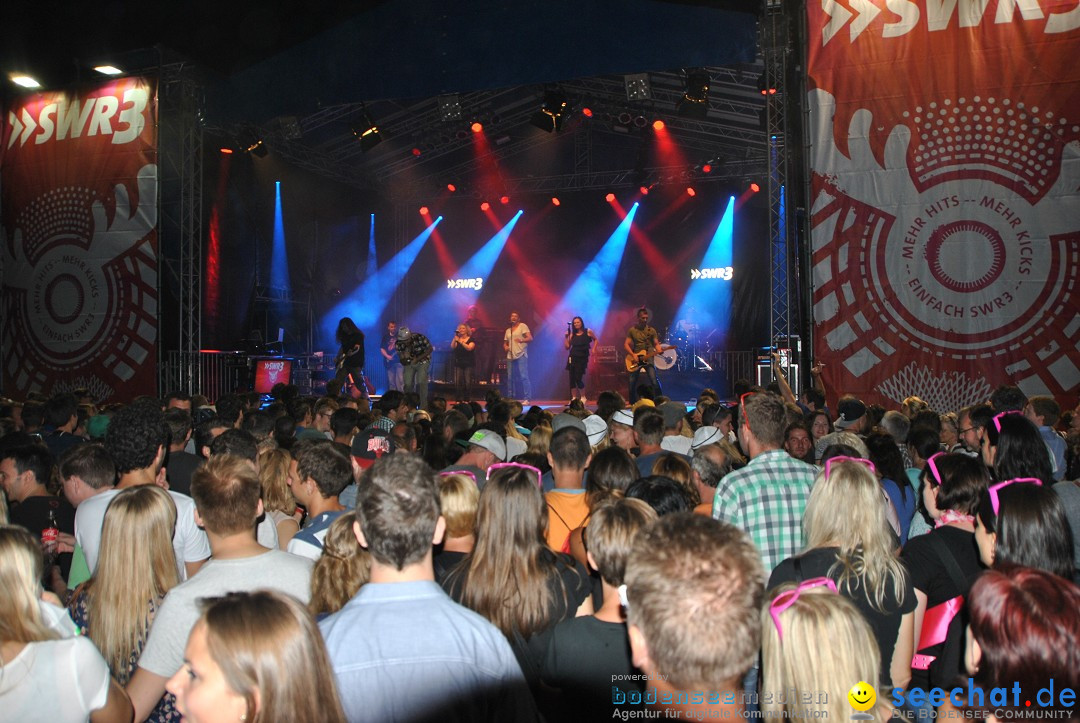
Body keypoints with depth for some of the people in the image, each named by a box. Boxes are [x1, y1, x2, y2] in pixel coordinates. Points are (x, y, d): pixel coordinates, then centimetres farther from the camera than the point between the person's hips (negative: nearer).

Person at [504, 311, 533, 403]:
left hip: (521, 355, -6)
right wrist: (505, 347, 4)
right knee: (510, 378, 6)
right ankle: (510, 398, 13)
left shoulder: (523, 326, 3)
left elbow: (530, 338, -7)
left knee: (523, 376, -12)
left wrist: (521, 340, -26)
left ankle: (526, 399, -12)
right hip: (510, 356, 6)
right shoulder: (508, 330, 21)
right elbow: (505, 343, 28)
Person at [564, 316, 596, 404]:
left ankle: (583, 398, 7)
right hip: (572, 358, 3)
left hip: (582, 358, -3)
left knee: (578, 378, -10)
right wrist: (566, 337, -7)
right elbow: (567, 347, 3)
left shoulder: (588, 332, -1)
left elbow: (595, 339, 13)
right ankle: (574, 398, 11)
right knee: (572, 379, 2)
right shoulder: (572, 334, 5)